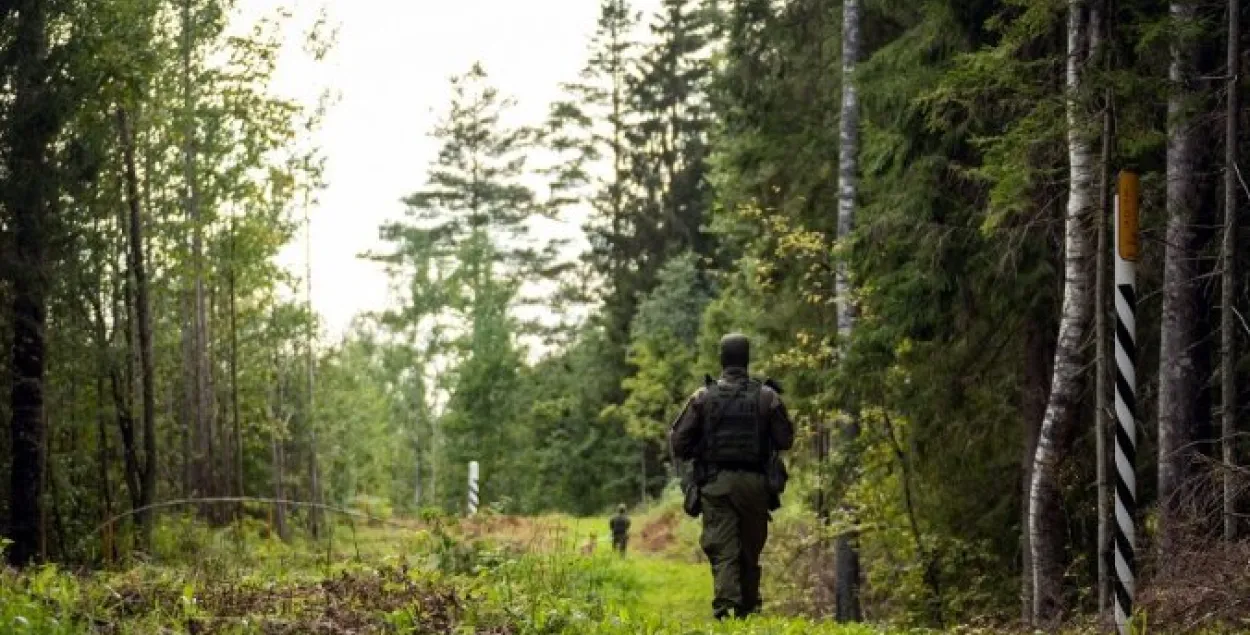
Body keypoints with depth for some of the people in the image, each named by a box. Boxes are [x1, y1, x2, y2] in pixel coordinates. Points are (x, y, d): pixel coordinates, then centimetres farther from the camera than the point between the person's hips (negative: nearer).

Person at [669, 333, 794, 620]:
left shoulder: (703, 397, -1)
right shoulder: (767, 396, -1)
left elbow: (678, 442, -2)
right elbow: (785, 440, 3)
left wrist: (698, 451, 18)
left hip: (716, 483, -1)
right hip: (754, 484, 1)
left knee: (723, 551, -3)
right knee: (750, 550, 13)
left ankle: (724, 605, -19)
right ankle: (747, 609, 17)